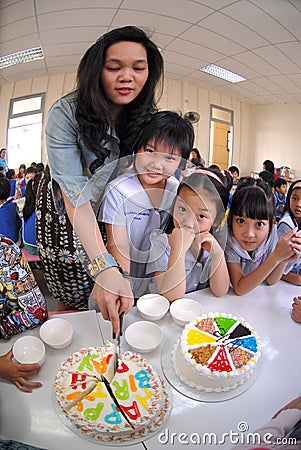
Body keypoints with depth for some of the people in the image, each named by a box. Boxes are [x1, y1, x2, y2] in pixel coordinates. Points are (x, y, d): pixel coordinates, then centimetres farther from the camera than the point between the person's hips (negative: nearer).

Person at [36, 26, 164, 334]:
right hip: (64, 216, -3)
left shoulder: (145, 118, -9)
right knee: (72, 302, 6)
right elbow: (74, 195, -32)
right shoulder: (66, 114, -23)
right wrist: (103, 266, -44)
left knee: (107, 302, 9)